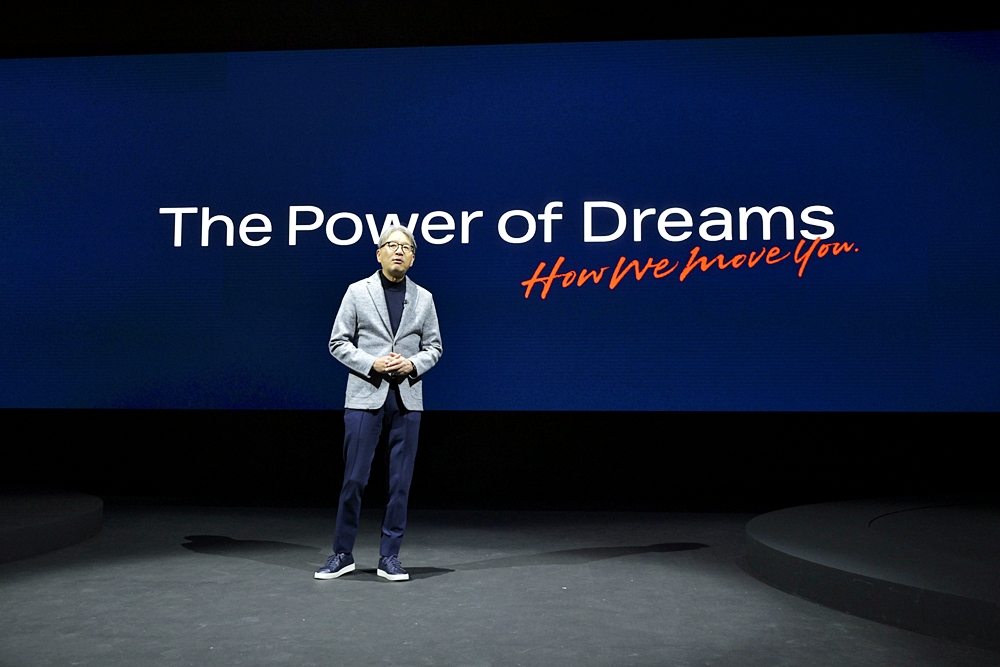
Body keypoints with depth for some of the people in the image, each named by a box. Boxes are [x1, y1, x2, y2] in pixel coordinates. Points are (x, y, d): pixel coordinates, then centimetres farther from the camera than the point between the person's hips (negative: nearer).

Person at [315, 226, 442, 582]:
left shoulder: (423, 298, 9)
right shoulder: (358, 291, 3)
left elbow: (433, 347, 11)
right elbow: (338, 342, 1)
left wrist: (412, 364, -9)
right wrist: (371, 364, -13)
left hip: (407, 399, 2)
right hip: (365, 395, -2)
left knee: (400, 480, 4)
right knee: (354, 477, 0)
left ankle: (389, 556, 15)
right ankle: (342, 553, 16)